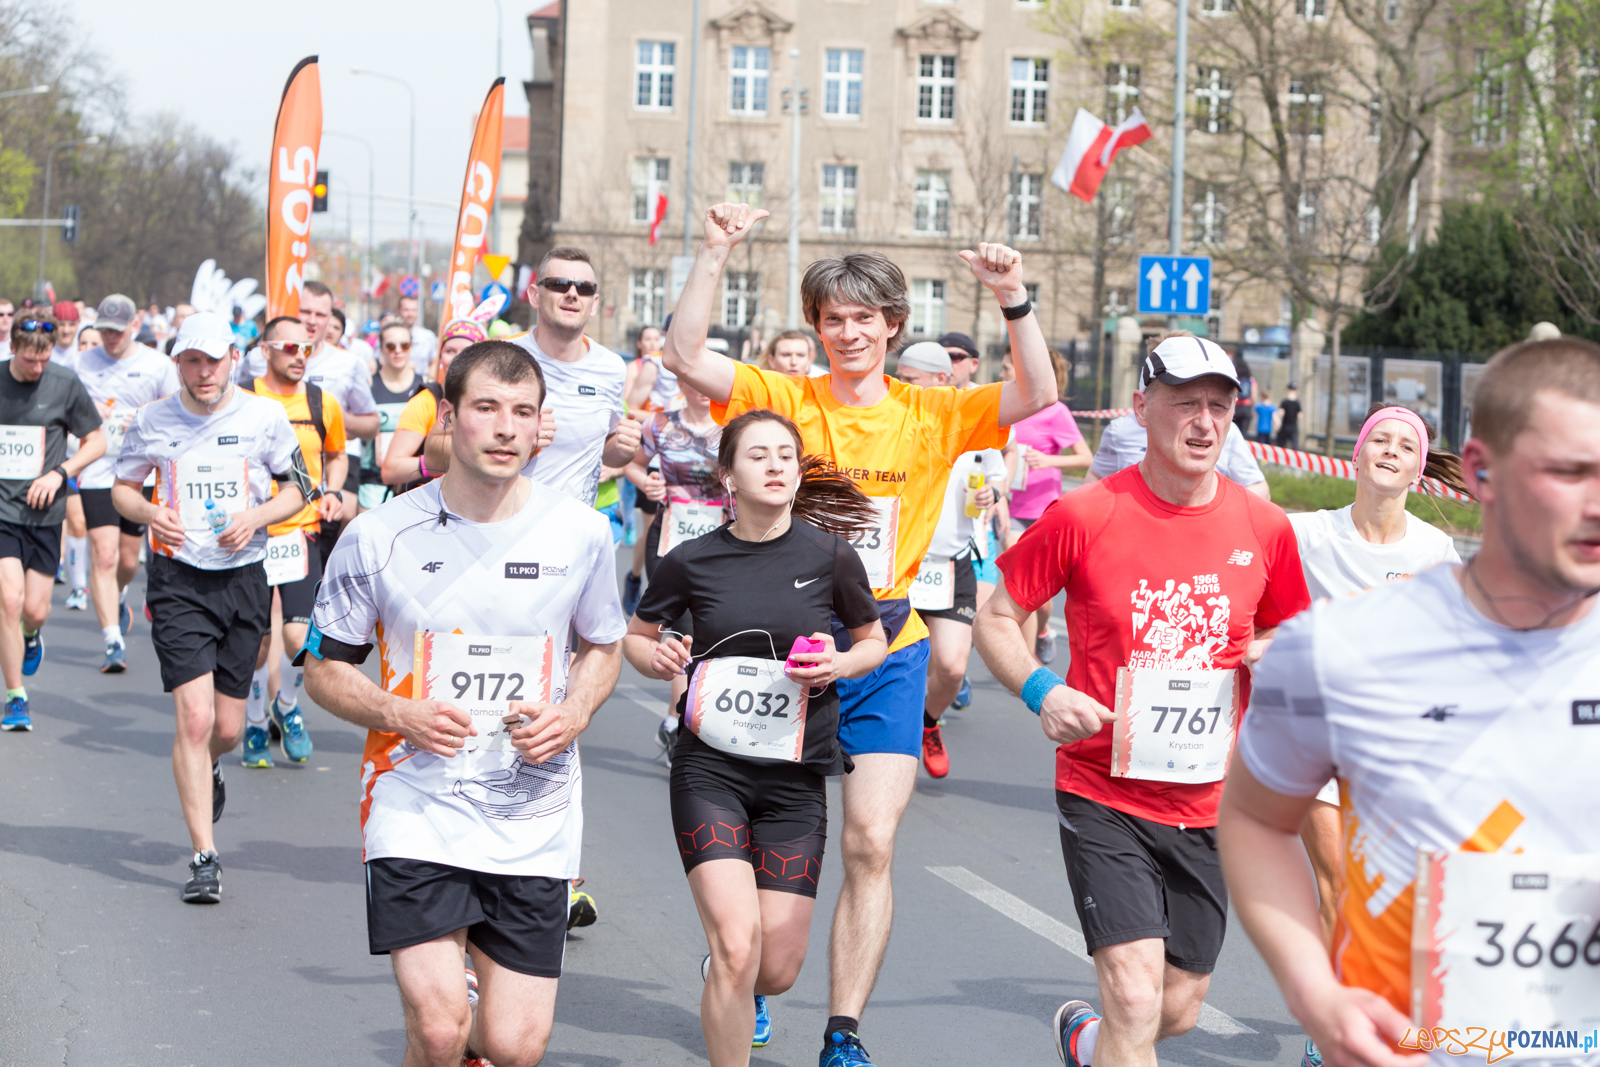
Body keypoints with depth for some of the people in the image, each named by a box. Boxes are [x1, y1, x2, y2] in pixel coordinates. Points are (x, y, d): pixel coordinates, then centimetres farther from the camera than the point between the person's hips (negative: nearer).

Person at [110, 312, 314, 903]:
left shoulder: (265, 416, 0)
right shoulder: (151, 421, 0)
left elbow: (298, 488, 9)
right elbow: (122, 487, 13)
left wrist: (257, 516, -10)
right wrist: (147, 512, -10)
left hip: (243, 577, 1)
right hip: (177, 579, -1)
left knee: (227, 728, 7)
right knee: (194, 718, -14)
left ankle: (208, 769, 46)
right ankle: (204, 858, -8)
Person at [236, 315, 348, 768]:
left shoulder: (323, 404, 4)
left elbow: (336, 455, 23)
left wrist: (331, 493, 6)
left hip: (301, 532, 1)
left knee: (299, 636, -11)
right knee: (257, 639, 2)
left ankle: (287, 707, 18)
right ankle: (255, 725, 23)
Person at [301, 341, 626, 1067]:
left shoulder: (579, 533, -1)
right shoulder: (380, 537, -5)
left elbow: (602, 646, 16)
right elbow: (324, 671, 4)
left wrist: (572, 715, -5)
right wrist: (399, 716, -15)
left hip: (534, 821, 2)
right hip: (417, 812, -2)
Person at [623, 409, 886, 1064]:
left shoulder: (830, 555, -3)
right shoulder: (692, 561, -3)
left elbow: (874, 641, 12)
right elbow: (635, 637, 13)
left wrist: (839, 664, -9)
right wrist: (659, 659, -9)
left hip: (796, 775, 1)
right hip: (710, 768, -1)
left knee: (778, 968, 2)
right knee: (737, 947, -18)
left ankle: (742, 993, 40)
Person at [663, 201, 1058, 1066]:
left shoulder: (930, 416, 2)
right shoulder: (784, 400, -1)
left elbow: (1037, 397, -7)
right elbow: (684, 357, -12)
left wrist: (1013, 301, -19)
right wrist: (715, 255, -20)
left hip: (885, 652, 0)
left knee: (870, 846, -8)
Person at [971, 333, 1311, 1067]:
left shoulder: (1264, 528, 1)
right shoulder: (1083, 517, -9)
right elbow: (995, 619, 1)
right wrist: (1041, 691, -17)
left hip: (1207, 805, 4)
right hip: (1104, 795, -4)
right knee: (1135, 998, -18)